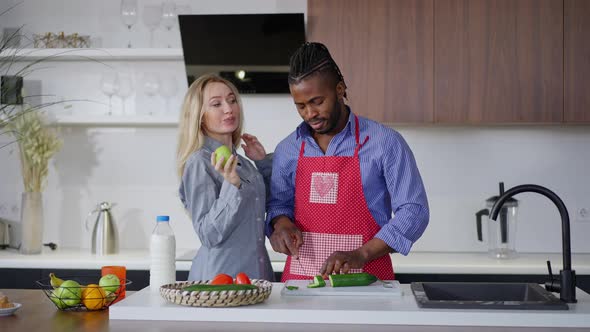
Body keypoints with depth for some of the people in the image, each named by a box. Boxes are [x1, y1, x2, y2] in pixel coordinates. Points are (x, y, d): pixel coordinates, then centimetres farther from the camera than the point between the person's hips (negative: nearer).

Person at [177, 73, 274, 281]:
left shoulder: (240, 161, 10)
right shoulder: (199, 163, -11)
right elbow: (209, 236, -17)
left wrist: (263, 162, 11)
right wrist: (232, 186, -27)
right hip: (219, 274, -7)